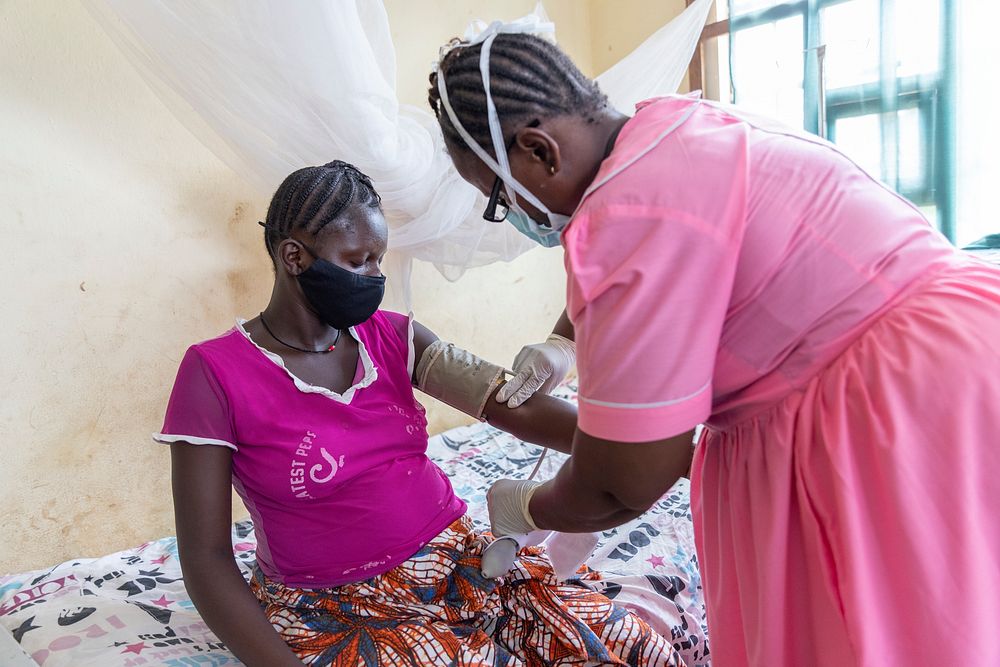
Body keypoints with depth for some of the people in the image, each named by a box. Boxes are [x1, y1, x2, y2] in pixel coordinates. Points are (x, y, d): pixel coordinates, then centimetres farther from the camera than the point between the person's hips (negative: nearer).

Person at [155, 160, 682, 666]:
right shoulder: (216, 373, -11)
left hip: (454, 557, 4)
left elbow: (517, 406, -9)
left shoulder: (391, 337, 2)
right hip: (335, 608, -3)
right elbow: (205, 560, -9)